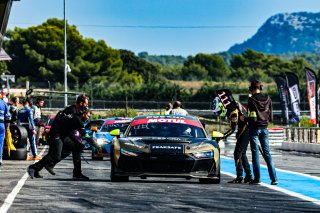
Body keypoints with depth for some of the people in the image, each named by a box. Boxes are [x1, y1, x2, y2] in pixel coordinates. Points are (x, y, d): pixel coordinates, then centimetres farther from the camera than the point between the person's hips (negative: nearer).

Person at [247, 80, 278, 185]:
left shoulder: (251, 100, -12)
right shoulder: (268, 99, 3)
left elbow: (252, 118, -16)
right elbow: (271, 117, 6)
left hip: (254, 128, -4)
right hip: (264, 128, 4)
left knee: (255, 153, 2)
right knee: (267, 153, 8)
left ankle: (257, 178, 2)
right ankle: (274, 178, 1)